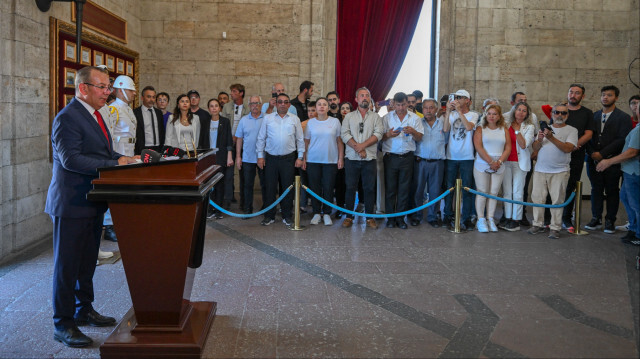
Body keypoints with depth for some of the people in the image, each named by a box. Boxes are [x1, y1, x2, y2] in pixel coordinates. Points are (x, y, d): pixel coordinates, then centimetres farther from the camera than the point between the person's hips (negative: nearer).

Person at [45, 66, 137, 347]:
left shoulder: (94, 115, 15)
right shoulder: (68, 118, -16)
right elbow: (71, 159, -25)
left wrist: (126, 158, 0)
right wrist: (115, 163, -26)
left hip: (92, 202, 10)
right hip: (71, 203, -9)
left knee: (87, 261, 19)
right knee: (67, 264, 0)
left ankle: (84, 310, 34)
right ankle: (63, 324, 10)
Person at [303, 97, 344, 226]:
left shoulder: (335, 121, 4)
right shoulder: (311, 122, 6)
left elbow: (340, 141, 5)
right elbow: (306, 142, 9)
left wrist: (341, 158, 0)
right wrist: (303, 159, 5)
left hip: (331, 160, -1)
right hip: (313, 160, 1)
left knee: (328, 188, 1)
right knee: (314, 187, 4)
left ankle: (326, 214, 13)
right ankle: (317, 213, 16)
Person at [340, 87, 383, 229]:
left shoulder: (376, 117, 11)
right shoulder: (349, 116, 11)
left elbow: (378, 134, -4)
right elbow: (344, 134, -2)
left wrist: (363, 145, -15)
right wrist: (357, 148, -13)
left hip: (369, 158, 0)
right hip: (352, 158, 0)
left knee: (369, 188, 3)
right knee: (350, 188, 3)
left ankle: (369, 217, 12)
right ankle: (349, 216, 13)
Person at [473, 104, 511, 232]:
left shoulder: (504, 129, 10)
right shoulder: (480, 128, 3)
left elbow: (508, 148, 5)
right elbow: (478, 147, -7)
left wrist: (499, 162, -10)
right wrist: (490, 162, -14)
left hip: (499, 166, 2)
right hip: (482, 165, -2)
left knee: (493, 193, 3)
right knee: (482, 192, -2)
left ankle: (490, 219, 11)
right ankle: (481, 220, 4)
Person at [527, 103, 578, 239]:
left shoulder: (571, 130, 4)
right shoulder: (544, 128, 15)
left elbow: (567, 148, -11)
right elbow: (534, 148, 9)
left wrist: (551, 138, -17)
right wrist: (539, 140, -11)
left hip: (559, 171, -3)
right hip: (540, 170, 3)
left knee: (557, 200, -2)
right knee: (537, 197, 3)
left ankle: (555, 228, 5)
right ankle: (538, 224, 14)